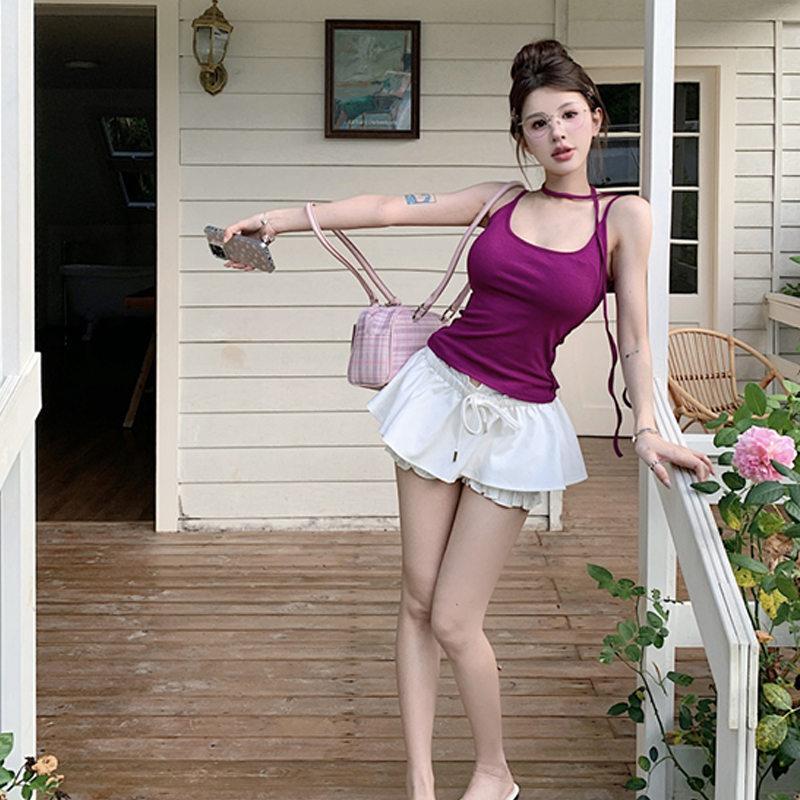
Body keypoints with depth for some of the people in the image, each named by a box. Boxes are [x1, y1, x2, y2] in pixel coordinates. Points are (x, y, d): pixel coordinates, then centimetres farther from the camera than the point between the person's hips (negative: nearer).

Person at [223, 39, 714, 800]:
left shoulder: (623, 216, -2)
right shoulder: (500, 201, 5)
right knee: (416, 600, 4)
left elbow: (633, 335, -1)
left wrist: (647, 429, -8)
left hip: (518, 424, -3)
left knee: (454, 621, -3)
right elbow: (391, 209, 5)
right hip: (440, 389, 3)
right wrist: (286, 217, 1)